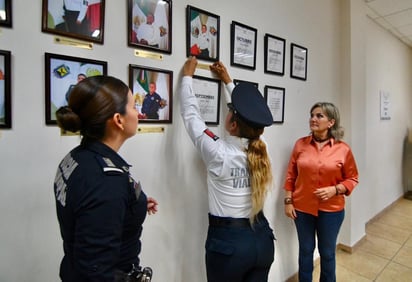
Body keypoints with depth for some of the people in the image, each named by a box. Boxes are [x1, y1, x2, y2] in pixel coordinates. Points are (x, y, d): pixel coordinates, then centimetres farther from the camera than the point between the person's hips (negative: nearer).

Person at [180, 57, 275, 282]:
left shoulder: (219, 154, -22)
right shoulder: (259, 151, -8)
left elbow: (191, 114, -10)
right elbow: (247, 113, 8)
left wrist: (187, 76, 4)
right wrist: (228, 81, 20)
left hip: (228, 241, -5)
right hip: (261, 239, 5)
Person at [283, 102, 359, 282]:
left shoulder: (343, 149, -8)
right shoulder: (300, 144, -5)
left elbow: (352, 179, 2)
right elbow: (291, 175, 0)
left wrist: (335, 190, -16)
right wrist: (288, 201, -2)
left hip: (331, 210, 0)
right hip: (302, 208, 1)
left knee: (327, 253, 19)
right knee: (305, 250, 18)